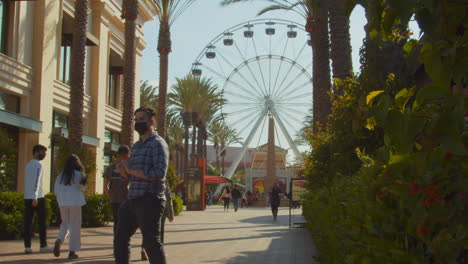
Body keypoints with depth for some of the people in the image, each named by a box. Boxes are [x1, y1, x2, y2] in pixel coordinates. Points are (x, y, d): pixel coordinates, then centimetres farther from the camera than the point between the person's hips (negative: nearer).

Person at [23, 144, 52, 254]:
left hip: (27, 197, 7)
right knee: (42, 221, 3)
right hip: (38, 197, -7)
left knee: (28, 221, 2)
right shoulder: (38, 165, -8)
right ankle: (43, 246, 7)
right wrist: (35, 197, -22)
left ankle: (27, 246, -3)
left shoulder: (27, 165, 17)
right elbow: (36, 182, -18)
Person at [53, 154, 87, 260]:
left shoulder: (61, 175, 5)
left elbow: (56, 190, 8)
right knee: (74, 226, 5)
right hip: (75, 202, -4)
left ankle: (59, 240, -8)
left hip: (63, 203, 4)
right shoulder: (78, 174, -5)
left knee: (65, 223, 19)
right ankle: (72, 251, 4)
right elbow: (82, 188, 0)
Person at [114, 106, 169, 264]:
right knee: (120, 238, 12)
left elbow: (159, 173, -20)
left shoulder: (158, 143, -7)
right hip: (132, 200, 9)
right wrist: (123, 170, 2)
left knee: (151, 242, -7)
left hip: (150, 201, -9)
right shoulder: (136, 146, 20)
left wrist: (131, 170, -12)